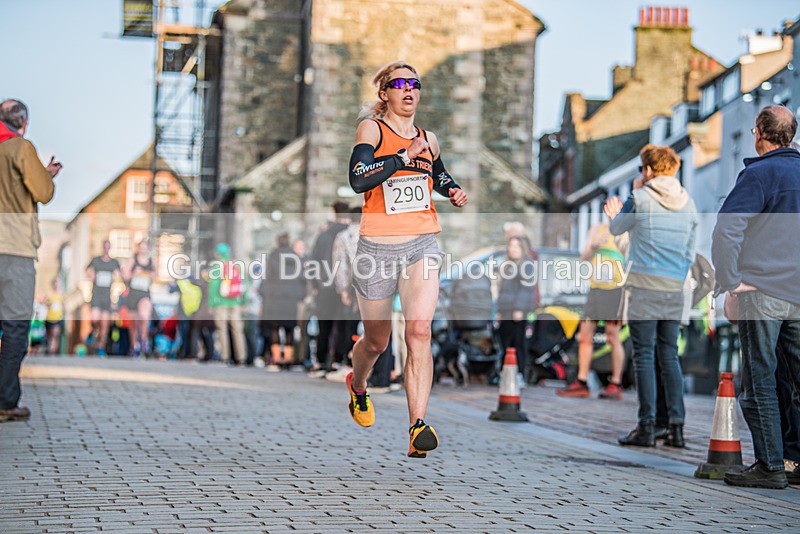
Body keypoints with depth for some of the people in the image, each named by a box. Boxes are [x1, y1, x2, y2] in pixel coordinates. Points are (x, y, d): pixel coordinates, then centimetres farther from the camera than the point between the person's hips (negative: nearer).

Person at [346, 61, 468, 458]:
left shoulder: (428, 138, 13)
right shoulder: (372, 129, -2)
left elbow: (440, 176, 33)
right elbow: (357, 179, -18)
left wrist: (454, 193, 12)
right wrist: (404, 157, -21)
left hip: (422, 244, 2)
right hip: (377, 247, -2)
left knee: (419, 331, -18)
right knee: (377, 341, 11)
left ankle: (418, 428, -23)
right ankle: (357, 385, 46)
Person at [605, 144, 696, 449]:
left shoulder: (641, 199, -6)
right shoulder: (688, 203, 10)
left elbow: (616, 229, 10)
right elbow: (689, 252, 16)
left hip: (643, 286, -5)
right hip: (675, 288, 5)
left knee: (644, 355, -2)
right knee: (669, 355, 9)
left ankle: (647, 426, -4)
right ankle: (677, 427, 5)